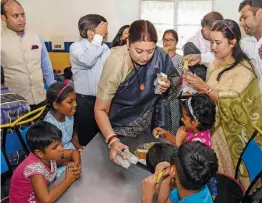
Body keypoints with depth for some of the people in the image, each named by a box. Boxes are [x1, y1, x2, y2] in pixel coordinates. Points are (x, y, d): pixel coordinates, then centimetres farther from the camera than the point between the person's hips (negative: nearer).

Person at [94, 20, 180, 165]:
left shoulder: (159, 56, -20)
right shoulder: (116, 63, -31)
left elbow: (170, 78, 3)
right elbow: (100, 110, -25)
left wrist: (167, 85, -21)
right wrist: (112, 140, -41)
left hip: (145, 124, 3)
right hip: (119, 128, -3)